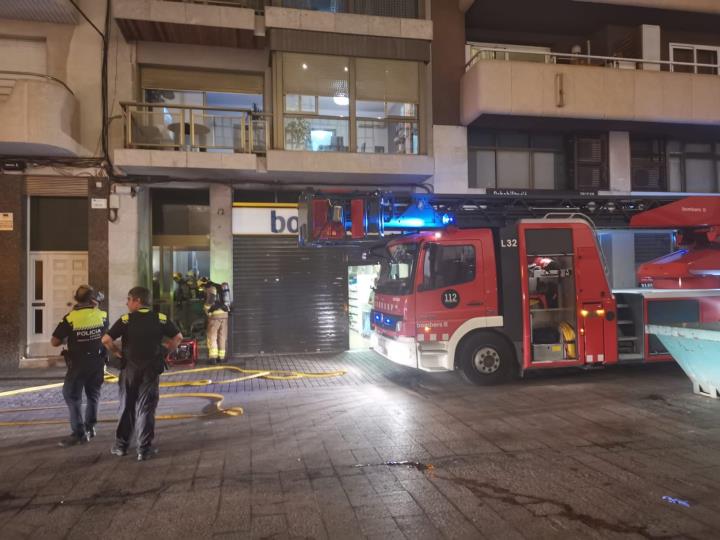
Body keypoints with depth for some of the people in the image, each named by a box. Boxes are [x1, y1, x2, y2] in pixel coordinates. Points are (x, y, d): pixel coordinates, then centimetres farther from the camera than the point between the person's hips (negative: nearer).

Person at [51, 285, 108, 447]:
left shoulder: (70, 318, -14)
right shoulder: (102, 316, -7)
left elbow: (54, 342, -11)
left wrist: (67, 338, 9)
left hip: (78, 363, -3)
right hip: (98, 362, 4)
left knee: (72, 396, 5)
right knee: (93, 395, 18)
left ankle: (79, 433, 0)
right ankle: (90, 427, 28)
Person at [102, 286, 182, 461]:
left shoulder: (125, 320, -6)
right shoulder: (160, 319, -2)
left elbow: (106, 340, -13)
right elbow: (178, 337, -2)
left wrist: (117, 352, 2)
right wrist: (165, 352, 6)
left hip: (129, 368, 0)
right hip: (151, 369, 0)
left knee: (126, 407, 15)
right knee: (146, 409, 5)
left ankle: (121, 445, 25)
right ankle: (144, 449, 6)